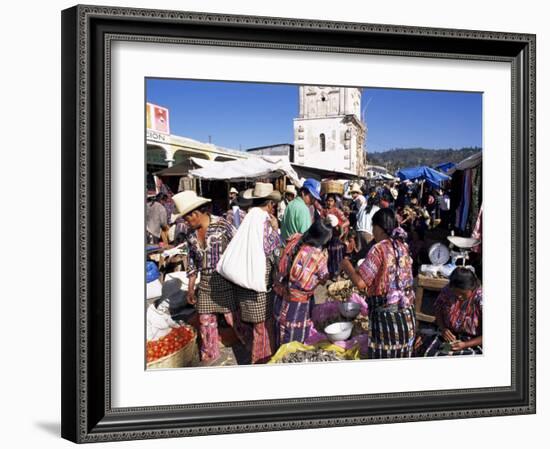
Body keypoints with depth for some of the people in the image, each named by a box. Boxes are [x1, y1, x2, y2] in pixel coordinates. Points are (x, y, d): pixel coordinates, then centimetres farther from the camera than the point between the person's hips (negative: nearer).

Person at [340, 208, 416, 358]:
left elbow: (360, 283, -18)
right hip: (407, 314, 7)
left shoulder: (379, 249, -12)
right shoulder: (402, 246, 9)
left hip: (386, 315, -7)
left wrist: (347, 266, -1)